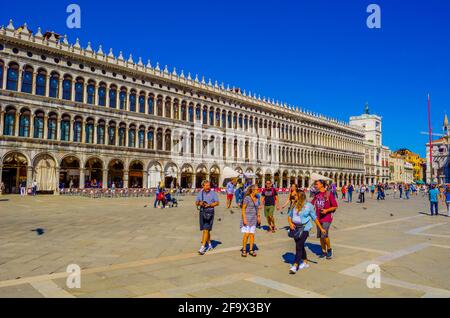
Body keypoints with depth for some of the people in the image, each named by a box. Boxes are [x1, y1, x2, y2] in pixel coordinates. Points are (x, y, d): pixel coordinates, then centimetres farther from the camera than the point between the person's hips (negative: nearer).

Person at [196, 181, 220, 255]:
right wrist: (199, 203, -12)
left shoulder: (213, 193, -3)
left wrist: (209, 205, -21)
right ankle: (209, 244, 31)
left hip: (210, 212, -5)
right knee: (204, 230, 13)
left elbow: (217, 203, -7)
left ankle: (202, 247, -11)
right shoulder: (200, 193, 9)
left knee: (206, 229, -11)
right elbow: (196, 203, 11)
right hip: (202, 212, 5)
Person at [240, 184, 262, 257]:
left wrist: (258, 217, 11)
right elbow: (243, 209, -12)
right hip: (247, 217, -6)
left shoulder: (256, 198, 8)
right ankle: (244, 250, 6)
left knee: (252, 235, 6)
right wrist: (244, 218, -17)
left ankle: (251, 250, 16)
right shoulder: (247, 198, -11)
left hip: (254, 218, 6)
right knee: (246, 234, -7)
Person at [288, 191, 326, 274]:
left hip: (304, 229, -5)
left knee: (299, 246, -12)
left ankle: (295, 266, -11)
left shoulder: (308, 206, -7)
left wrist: (321, 228, 6)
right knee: (300, 246, 17)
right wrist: (290, 223, -7)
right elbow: (289, 215, 13)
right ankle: (305, 262, 35)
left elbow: (314, 218, 1)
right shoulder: (294, 205, 5)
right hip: (295, 228, 5)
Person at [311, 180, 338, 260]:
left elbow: (335, 206, -7)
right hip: (319, 218, 6)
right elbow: (312, 204, 16)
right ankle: (324, 252, 24)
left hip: (327, 218, -6)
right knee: (320, 236, 9)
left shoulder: (329, 194, -8)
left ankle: (329, 249, 9)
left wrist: (327, 210, -20)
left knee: (324, 235, -15)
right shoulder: (317, 195, 9)